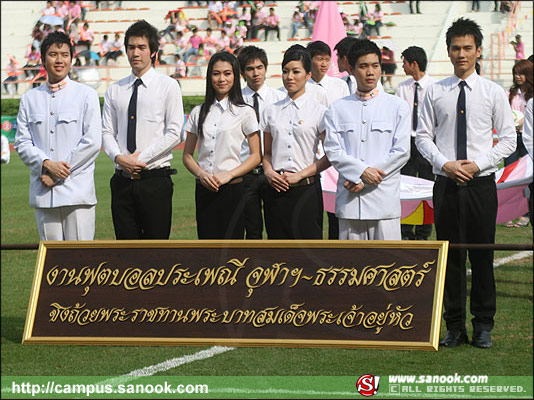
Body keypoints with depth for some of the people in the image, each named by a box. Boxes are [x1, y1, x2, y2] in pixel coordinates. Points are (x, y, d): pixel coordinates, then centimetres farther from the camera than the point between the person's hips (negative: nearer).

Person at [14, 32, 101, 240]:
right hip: (43, 192, 3)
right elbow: (22, 142, 8)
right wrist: (47, 164, -11)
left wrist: (58, 174, -8)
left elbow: (92, 142, -3)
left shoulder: (86, 95, 4)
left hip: (77, 191, -3)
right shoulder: (30, 98, 13)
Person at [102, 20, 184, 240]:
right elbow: (107, 132, 10)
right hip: (122, 179, 4)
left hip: (155, 179, -3)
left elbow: (174, 133, -4)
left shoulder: (168, 86, 3)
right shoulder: (115, 90, 14)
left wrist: (141, 158, -12)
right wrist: (119, 157, -10)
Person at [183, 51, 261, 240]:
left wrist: (228, 175, -13)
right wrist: (201, 174, -8)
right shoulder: (198, 113, 11)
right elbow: (187, 155, 13)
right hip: (204, 191, 3)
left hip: (233, 190, -3)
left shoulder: (245, 112, 1)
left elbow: (256, 156, 0)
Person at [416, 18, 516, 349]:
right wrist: (444, 163, -9)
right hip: (446, 184, 1)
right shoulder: (436, 92, 5)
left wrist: (479, 163, -11)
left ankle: (483, 325, 12)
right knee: (451, 256, 5)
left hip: (481, 183, -1)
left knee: (482, 256, 2)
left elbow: (509, 139, 2)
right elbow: (423, 136, 6)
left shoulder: (493, 93, 2)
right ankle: (455, 326, 12)